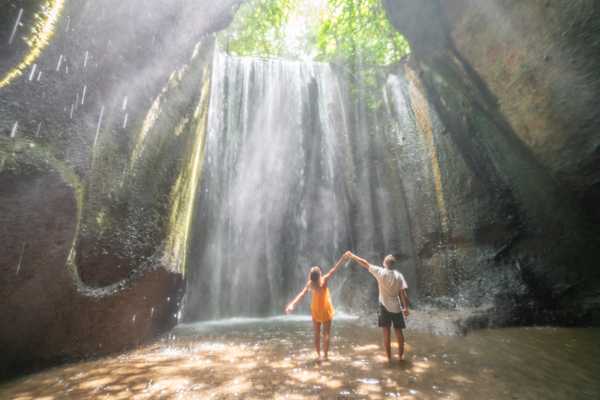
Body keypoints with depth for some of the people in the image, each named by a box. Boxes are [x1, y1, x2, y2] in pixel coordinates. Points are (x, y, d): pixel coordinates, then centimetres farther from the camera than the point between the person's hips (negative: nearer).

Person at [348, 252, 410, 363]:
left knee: (386, 333, 7)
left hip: (385, 307, -2)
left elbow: (365, 264, -5)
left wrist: (352, 255, 3)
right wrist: (406, 308, 1)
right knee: (399, 332, 15)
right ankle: (401, 355, 27)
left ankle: (389, 357, 14)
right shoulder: (399, 275, -6)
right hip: (397, 308, 2)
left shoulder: (380, 272, -12)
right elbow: (403, 293, -8)